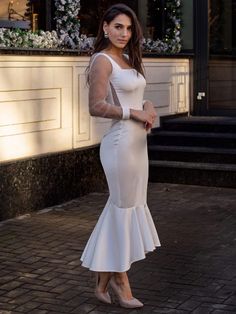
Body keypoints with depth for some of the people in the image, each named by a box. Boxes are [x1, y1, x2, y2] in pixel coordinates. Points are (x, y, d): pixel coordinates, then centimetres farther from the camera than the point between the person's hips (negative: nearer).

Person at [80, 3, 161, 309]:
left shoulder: (127, 59, 15)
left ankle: (103, 279, 22)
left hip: (137, 142, 9)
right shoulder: (102, 61, -11)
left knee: (121, 207, 12)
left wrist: (148, 106, 1)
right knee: (125, 208, 2)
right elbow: (96, 107, -18)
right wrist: (134, 113, -14)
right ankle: (120, 280, 18)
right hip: (121, 143, -9)